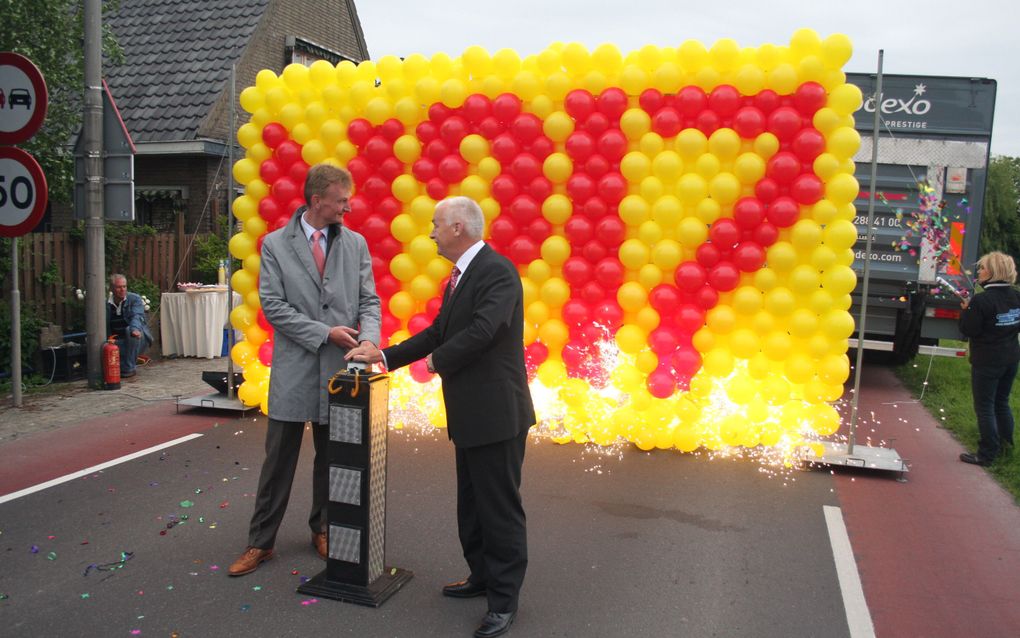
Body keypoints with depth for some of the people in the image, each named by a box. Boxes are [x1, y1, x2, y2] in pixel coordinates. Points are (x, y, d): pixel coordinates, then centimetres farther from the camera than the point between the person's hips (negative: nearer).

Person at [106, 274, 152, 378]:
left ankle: (129, 369, -23)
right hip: (118, 342, 2)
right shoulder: (106, 304, 5)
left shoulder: (135, 299, -5)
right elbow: (106, 327, 7)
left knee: (130, 330, -35)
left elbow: (137, 316, -23)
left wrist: (135, 328, -45)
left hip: (138, 340, -2)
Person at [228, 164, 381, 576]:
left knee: (331, 458, 13)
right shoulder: (275, 244, -1)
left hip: (339, 371, 2)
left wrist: (369, 338, -17)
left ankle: (322, 531, 31)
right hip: (294, 370, -2)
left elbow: (369, 301, 3)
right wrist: (325, 333, -15)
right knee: (279, 460, 6)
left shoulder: (355, 244, 5)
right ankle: (260, 542, 19)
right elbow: (272, 305, -7)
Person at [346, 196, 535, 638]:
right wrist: (384, 356, 12)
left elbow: (483, 330, -29)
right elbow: (437, 332, 17)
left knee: (500, 508, 1)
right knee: (471, 504, 21)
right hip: (469, 415, 10)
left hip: (496, 414, -10)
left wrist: (438, 360, -13)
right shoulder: (460, 276, 14)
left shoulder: (497, 271, -17)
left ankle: (504, 600, 14)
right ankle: (482, 576, 37)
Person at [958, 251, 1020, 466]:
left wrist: (966, 309, -3)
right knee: (1002, 403, 22)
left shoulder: (982, 300, -21)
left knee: (984, 407, 2)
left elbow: (968, 330, -17)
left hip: (987, 361, -7)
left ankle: (986, 455, 8)